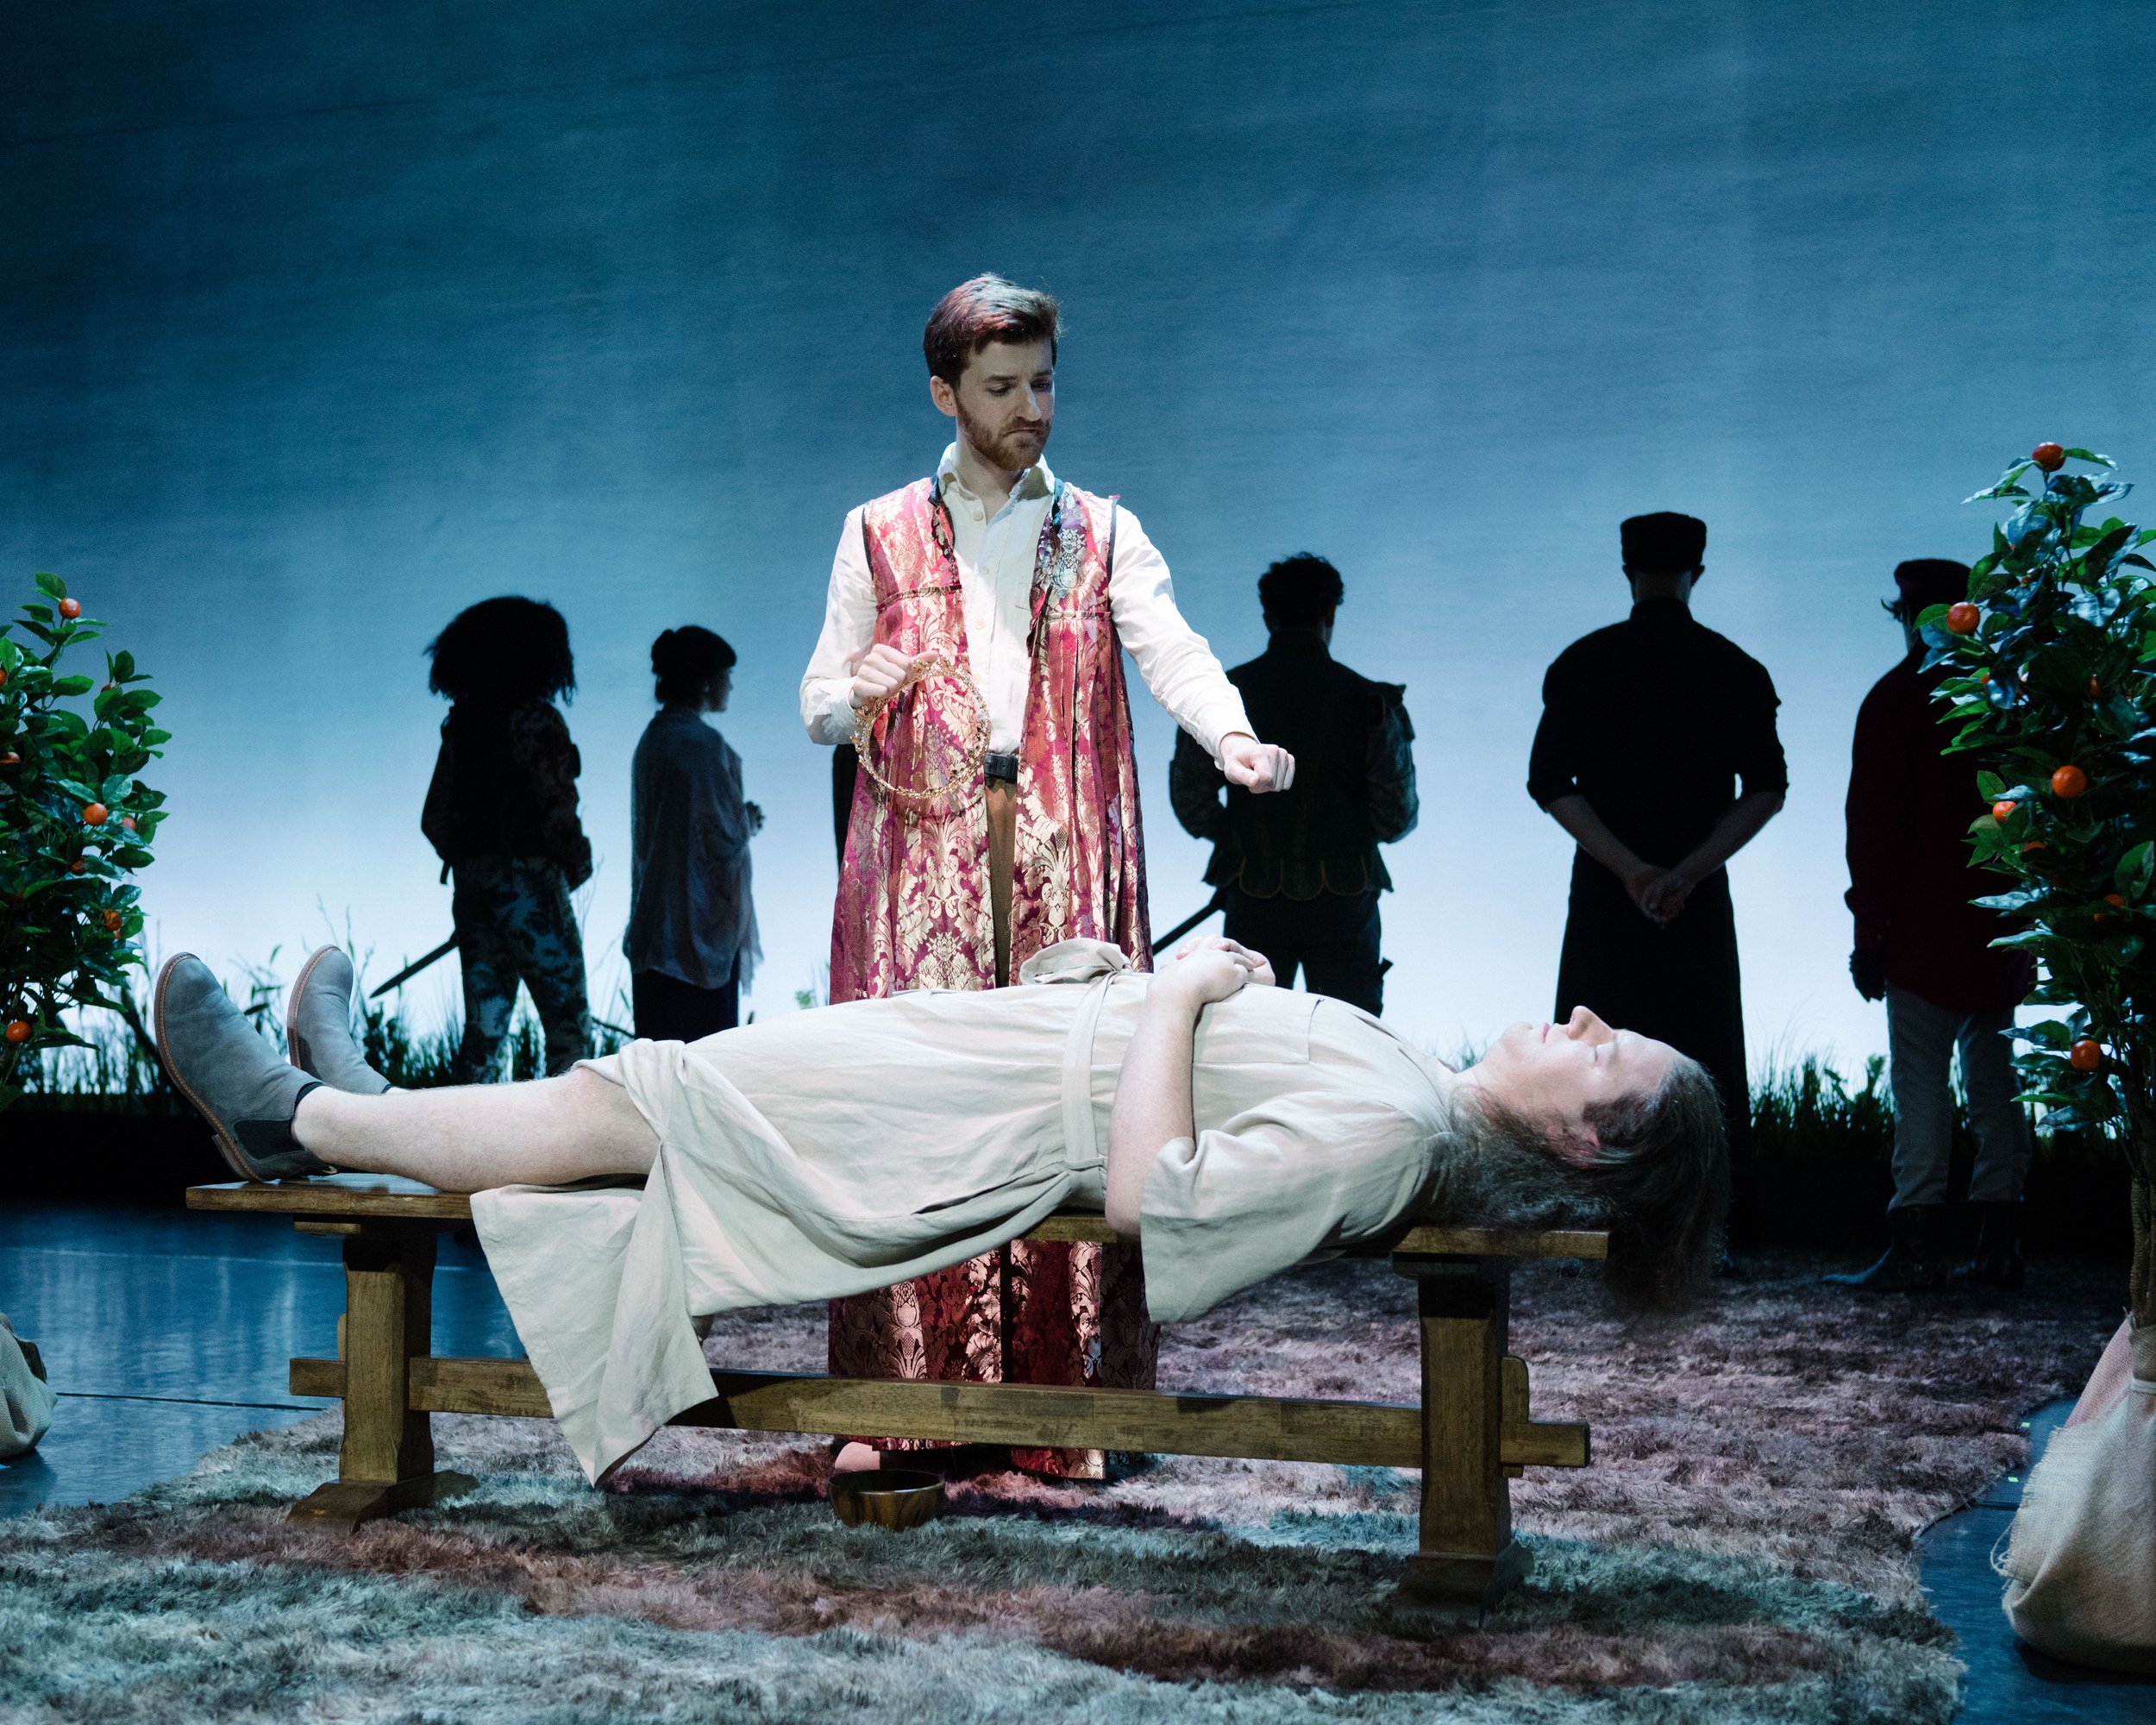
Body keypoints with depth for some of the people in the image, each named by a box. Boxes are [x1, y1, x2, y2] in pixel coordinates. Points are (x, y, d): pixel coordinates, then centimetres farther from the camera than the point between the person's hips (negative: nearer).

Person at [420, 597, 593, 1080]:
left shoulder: (462, 722, 8)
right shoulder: (536, 719, -12)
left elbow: (434, 819, 10)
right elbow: (556, 812, -17)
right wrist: (578, 867, 1)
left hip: (472, 894, 7)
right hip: (530, 890, -7)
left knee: (484, 1027, 11)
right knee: (569, 1027, 1)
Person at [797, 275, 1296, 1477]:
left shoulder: (1102, 535, 15)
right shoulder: (879, 536, 16)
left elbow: (1172, 652, -2)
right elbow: (819, 702, 14)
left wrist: (1233, 736, -23)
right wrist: (860, 695, -11)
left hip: (1067, 856, 0)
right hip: (923, 855, 0)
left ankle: (1064, 1404, -1)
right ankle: (906, 1404, -3)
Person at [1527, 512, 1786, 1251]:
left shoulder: (1583, 663, 0)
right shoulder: (1735, 669, 2)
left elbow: (1548, 783, -8)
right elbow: (1766, 791, -5)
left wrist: (1629, 868, -11)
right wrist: (1690, 871, -11)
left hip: (1604, 886, 0)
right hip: (1700, 890, 0)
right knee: (1703, 1057, 6)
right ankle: (1716, 1232, 5)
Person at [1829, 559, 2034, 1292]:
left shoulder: (1896, 699, -5)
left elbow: (1874, 826, -9)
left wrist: (1869, 930, -6)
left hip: (1924, 929, -5)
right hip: (2001, 924, 5)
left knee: (1921, 1081, -6)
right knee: (1995, 1079, 9)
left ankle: (1918, 1246, -10)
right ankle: (1999, 1245, 10)